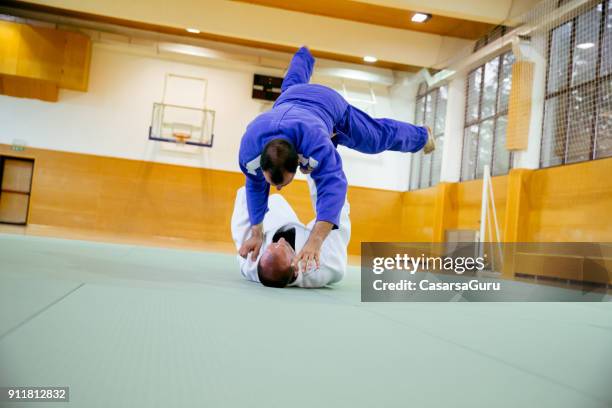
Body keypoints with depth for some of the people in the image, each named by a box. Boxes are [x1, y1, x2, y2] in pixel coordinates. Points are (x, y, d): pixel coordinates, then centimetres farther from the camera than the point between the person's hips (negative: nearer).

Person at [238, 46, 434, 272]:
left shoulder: (315, 143, -56)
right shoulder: (250, 147, -43)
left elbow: (333, 186, -66)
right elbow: (256, 187, -27)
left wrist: (315, 241, -78)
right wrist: (256, 234, -32)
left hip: (328, 104, -3)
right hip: (289, 99, 3)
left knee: (380, 136, 19)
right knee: (292, 83, 41)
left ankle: (422, 135, 53)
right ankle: (304, 55, 77)